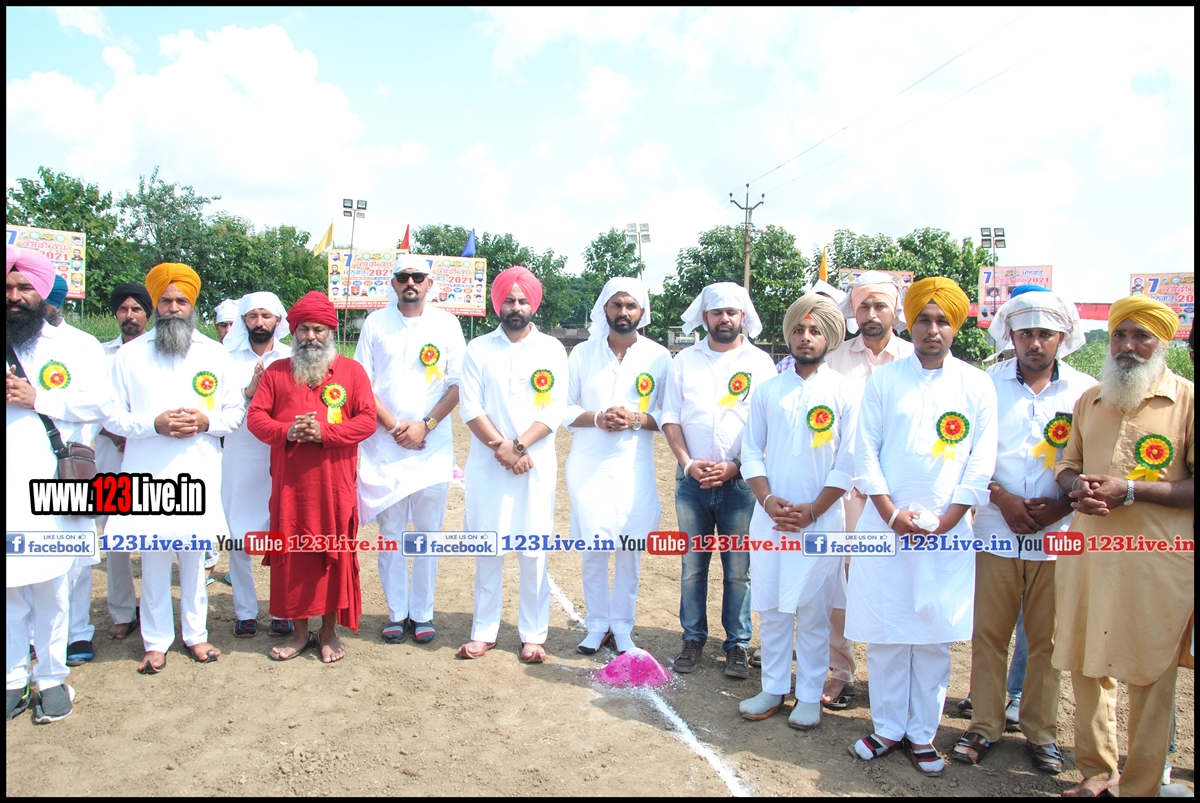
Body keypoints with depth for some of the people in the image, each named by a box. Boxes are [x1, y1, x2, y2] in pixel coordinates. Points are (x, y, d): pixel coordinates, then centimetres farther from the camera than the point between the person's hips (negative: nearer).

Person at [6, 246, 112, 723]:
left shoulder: (76, 347, 7)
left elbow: (102, 404, -4)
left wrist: (38, 398, -11)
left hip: (51, 487, -2)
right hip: (9, 492, 2)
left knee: (51, 590, 4)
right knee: (8, 591, 6)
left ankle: (51, 678, 17)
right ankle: (14, 679, 20)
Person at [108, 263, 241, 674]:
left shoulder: (215, 354, 7)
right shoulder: (130, 354, 3)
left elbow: (236, 411, 9)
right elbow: (112, 416, 2)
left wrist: (206, 421, -11)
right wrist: (153, 423, -15)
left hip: (199, 470, 1)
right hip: (148, 473, -1)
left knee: (195, 554, 10)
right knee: (154, 556, 2)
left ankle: (195, 632, 24)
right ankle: (156, 640, 16)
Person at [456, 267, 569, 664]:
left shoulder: (551, 349, 5)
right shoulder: (478, 349, 7)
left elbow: (554, 410, -3)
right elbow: (471, 408, -1)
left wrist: (519, 446, -14)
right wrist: (502, 447, -12)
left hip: (536, 463, -1)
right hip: (487, 464, 1)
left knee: (534, 550, 1)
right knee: (488, 549, 5)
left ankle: (533, 635, 13)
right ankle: (483, 631, 18)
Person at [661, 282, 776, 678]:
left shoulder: (760, 362, 3)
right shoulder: (685, 360, 9)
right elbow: (671, 418, 6)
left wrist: (735, 466, -11)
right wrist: (688, 463, -7)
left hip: (740, 480, -2)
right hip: (692, 479, 2)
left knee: (738, 568, 3)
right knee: (692, 564, 8)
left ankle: (738, 644, 16)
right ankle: (693, 638, 20)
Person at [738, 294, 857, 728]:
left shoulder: (845, 392, -1)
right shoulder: (768, 390, 7)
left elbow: (848, 463, -4)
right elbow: (751, 452, 6)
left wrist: (812, 510, -11)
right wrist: (768, 500, -8)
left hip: (820, 519, -3)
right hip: (769, 517, 3)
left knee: (812, 611, 4)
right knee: (770, 607, 9)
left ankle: (809, 696, 18)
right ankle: (773, 689, 23)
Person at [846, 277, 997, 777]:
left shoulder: (976, 385, 4)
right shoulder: (883, 380, 3)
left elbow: (981, 462, 1)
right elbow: (865, 451, 1)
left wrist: (943, 523, -7)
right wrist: (892, 514, -8)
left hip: (947, 530, 0)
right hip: (885, 525, 0)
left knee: (935, 637, 6)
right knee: (884, 634, 5)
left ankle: (922, 733, 21)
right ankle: (887, 727, 21)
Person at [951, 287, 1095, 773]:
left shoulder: (1084, 390, 4)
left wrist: (1061, 506, -10)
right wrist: (1003, 499, -9)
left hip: (1058, 536, 0)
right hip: (996, 531, 0)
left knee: (1047, 639, 9)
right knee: (989, 634, 6)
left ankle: (1041, 731, 25)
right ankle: (984, 725, 20)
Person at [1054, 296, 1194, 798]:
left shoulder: (1188, 400, -2)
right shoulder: (1089, 400, 13)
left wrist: (1130, 489, -16)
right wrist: (1077, 485, -2)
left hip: (1157, 563, -4)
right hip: (1088, 554, 5)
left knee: (1149, 680, 4)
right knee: (1087, 667, 11)